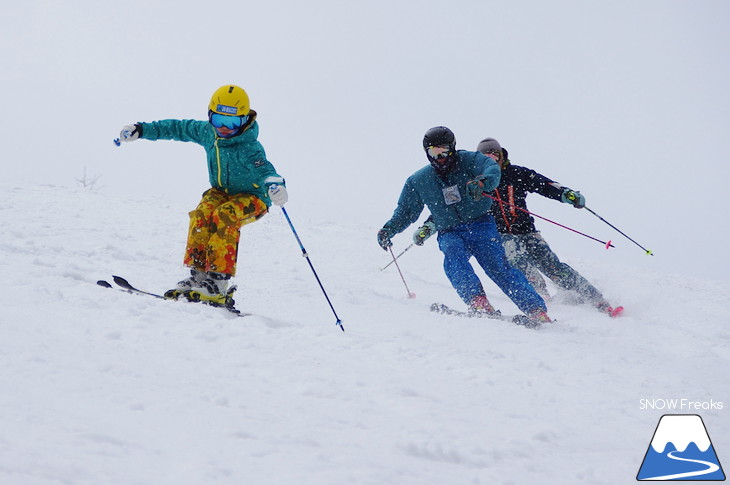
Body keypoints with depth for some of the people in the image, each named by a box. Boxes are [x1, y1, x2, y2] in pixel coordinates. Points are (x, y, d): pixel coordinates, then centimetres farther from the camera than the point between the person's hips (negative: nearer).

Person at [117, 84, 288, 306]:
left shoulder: (248, 149, -27)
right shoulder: (207, 132, -7)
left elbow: (263, 168, -44)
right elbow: (178, 128, 8)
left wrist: (274, 184, -68)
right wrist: (141, 130, 8)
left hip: (252, 198, -6)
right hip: (221, 191, 6)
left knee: (224, 217, -35)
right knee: (202, 214, -26)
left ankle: (218, 283, -36)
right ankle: (197, 275, -26)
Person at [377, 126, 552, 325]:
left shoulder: (468, 160, -2)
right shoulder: (418, 181, 8)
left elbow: (492, 169, -22)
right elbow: (406, 212, 19)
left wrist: (482, 182, -46)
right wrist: (389, 230, 0)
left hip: (480, 226, -2)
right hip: (450, 234, 2)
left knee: (497, 267, -18)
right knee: (453, 256, -31)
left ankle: (536, 310, -18)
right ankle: (478, 301, -46)